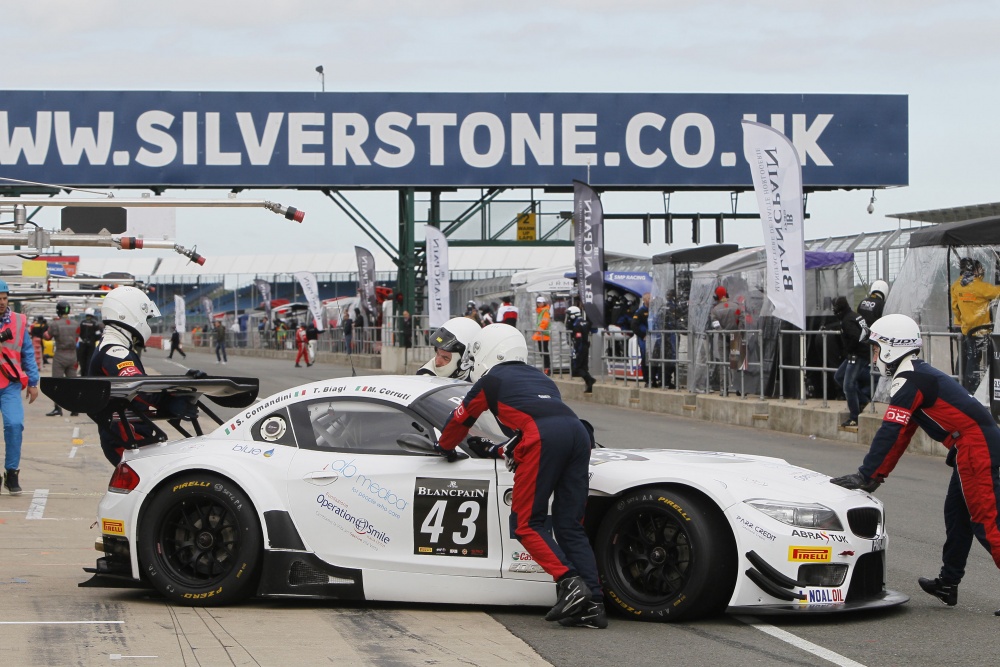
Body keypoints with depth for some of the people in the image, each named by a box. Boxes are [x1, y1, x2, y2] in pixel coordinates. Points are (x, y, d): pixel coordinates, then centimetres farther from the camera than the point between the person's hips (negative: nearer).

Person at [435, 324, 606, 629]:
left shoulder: (491, 380, 22)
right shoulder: (539, 378, 39)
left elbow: (459, 420, 33)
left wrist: (446, 449, 54)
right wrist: (496, 451, 61)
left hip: (542, 438, -6)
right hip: (577, 431, 6)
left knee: (527, 522, 0)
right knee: (570, 526, 8)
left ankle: (569, 582, -20)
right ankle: (593, 604, -5)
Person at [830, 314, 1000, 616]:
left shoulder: (909, 381, -12)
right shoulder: (920, 374, 21)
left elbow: (890, 433, -17)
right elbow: (902, 434, 24)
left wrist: (865, 476, -13)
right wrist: (875, 475, 22)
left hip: (975, 448, -11)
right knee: (956, 513, 18)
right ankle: (948, 584, 27)